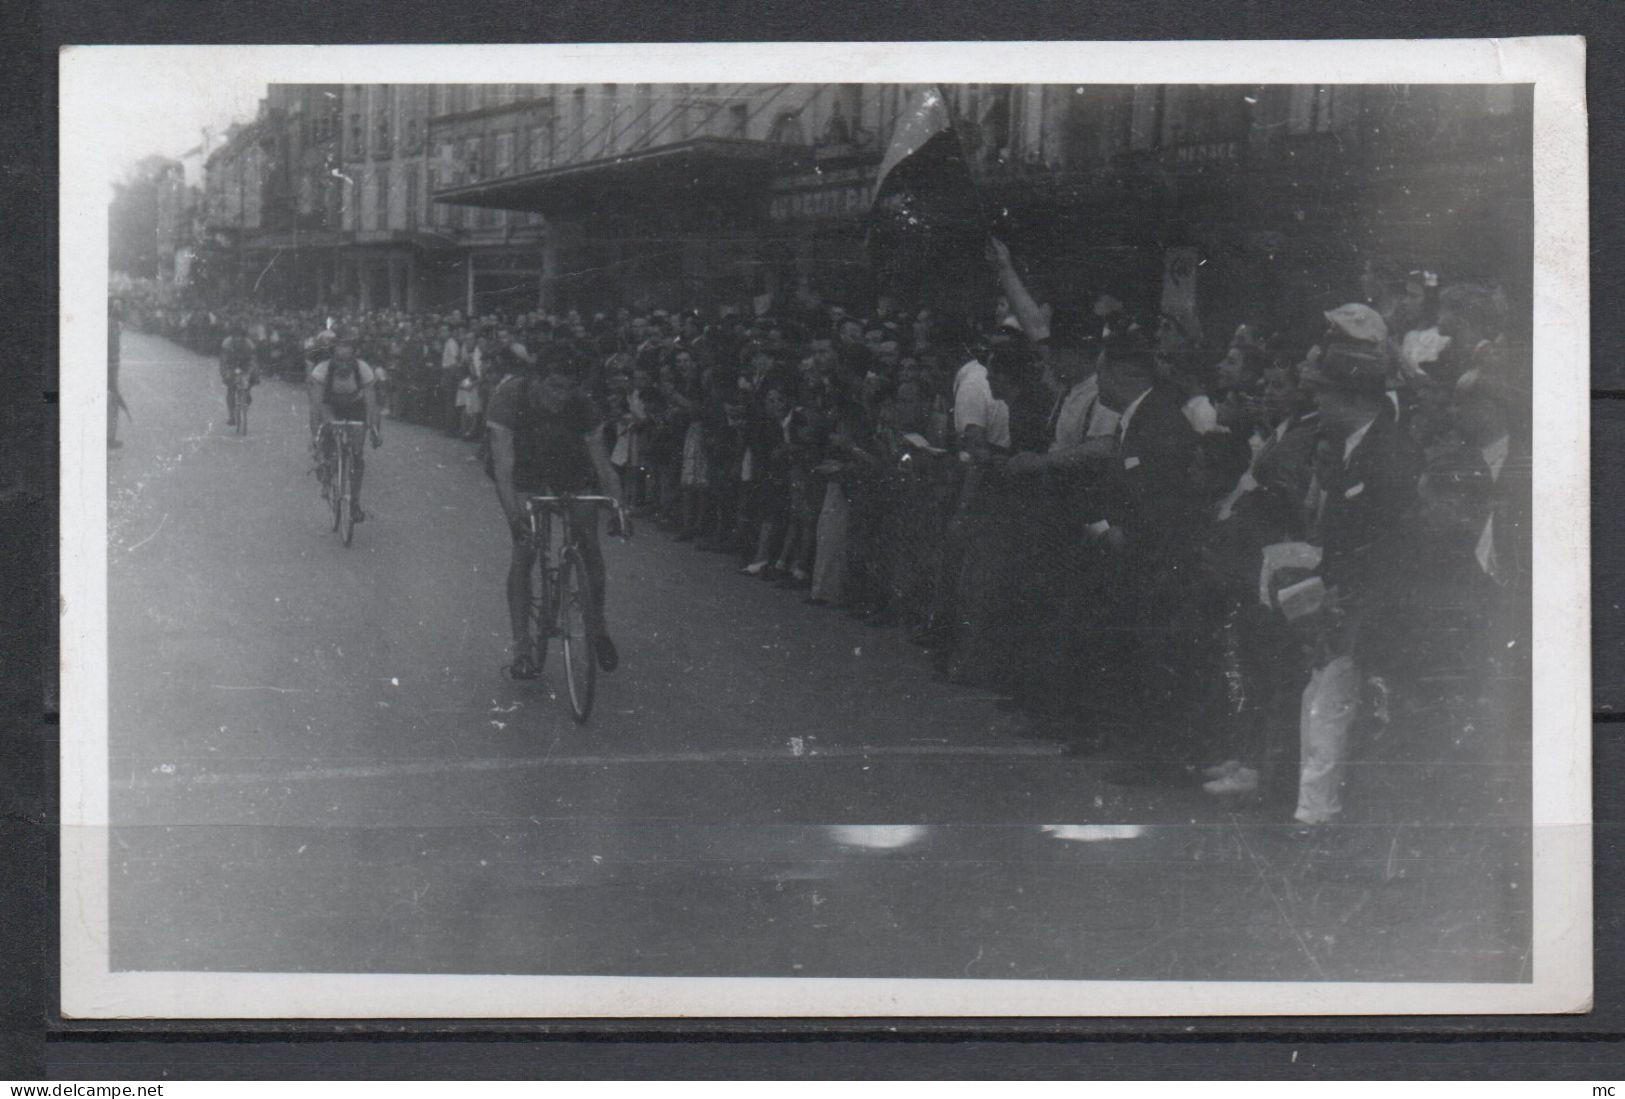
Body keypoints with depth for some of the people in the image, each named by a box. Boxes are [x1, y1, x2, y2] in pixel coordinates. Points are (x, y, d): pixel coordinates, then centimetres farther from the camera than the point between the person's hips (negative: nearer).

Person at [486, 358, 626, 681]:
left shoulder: (581, 406, -28)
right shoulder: (510, 397, -34)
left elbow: (602, 464, -21)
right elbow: (503, 463, -37)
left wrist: (618, 508, -32)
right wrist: (513, 516, -47)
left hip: (571, 469, 2)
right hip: (525, 472, -2)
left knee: (588, 545, -6)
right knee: (524, 551, -16)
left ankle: (597, 627, 17)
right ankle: (522, 647, -13)